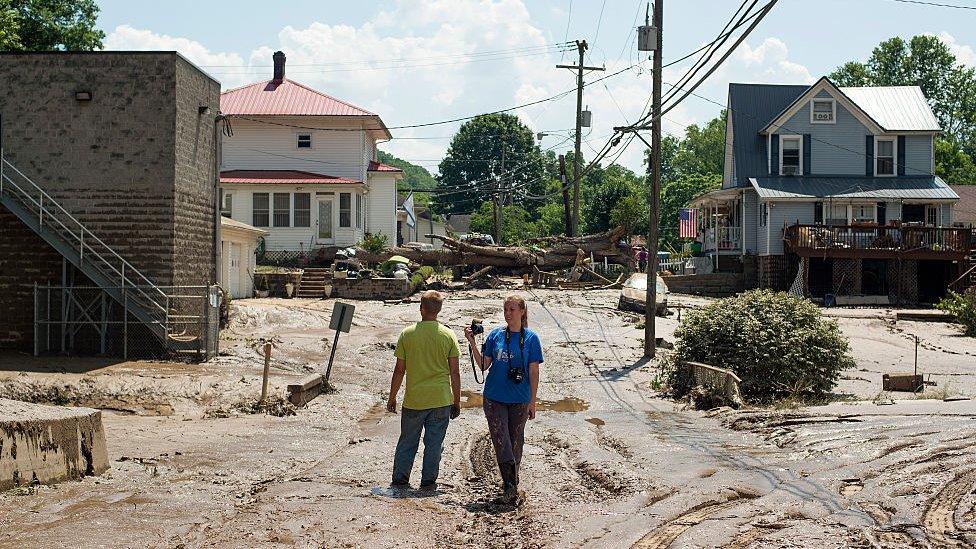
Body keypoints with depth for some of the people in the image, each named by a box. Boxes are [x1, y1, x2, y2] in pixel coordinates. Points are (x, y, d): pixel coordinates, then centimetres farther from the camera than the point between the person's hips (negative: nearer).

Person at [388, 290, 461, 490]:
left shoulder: (407, 334, -5)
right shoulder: (448, 335, -4)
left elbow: (399, 370, -2)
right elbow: (454, 373, -3)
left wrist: (392, 398, 9)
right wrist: (457, 401, 7)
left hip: (413, 400, 0)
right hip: (441, 400, 0)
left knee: (407, 442, 14)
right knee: (434, 444, 9)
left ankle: (400, 480, 17)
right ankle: (428, 482, 13)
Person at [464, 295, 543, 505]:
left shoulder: (531, 338, -1)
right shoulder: (495, 335, 3)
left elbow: (533, 372, 1)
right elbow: (484, 365, 5)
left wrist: (532, 401, 1)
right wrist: (472, 343, -6)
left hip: (520, 400, -1)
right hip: (495, 398, 1)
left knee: (515, 443, 8)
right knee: (501, 442, -8)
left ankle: (511, 486, 20)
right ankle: (511, 487, -8)